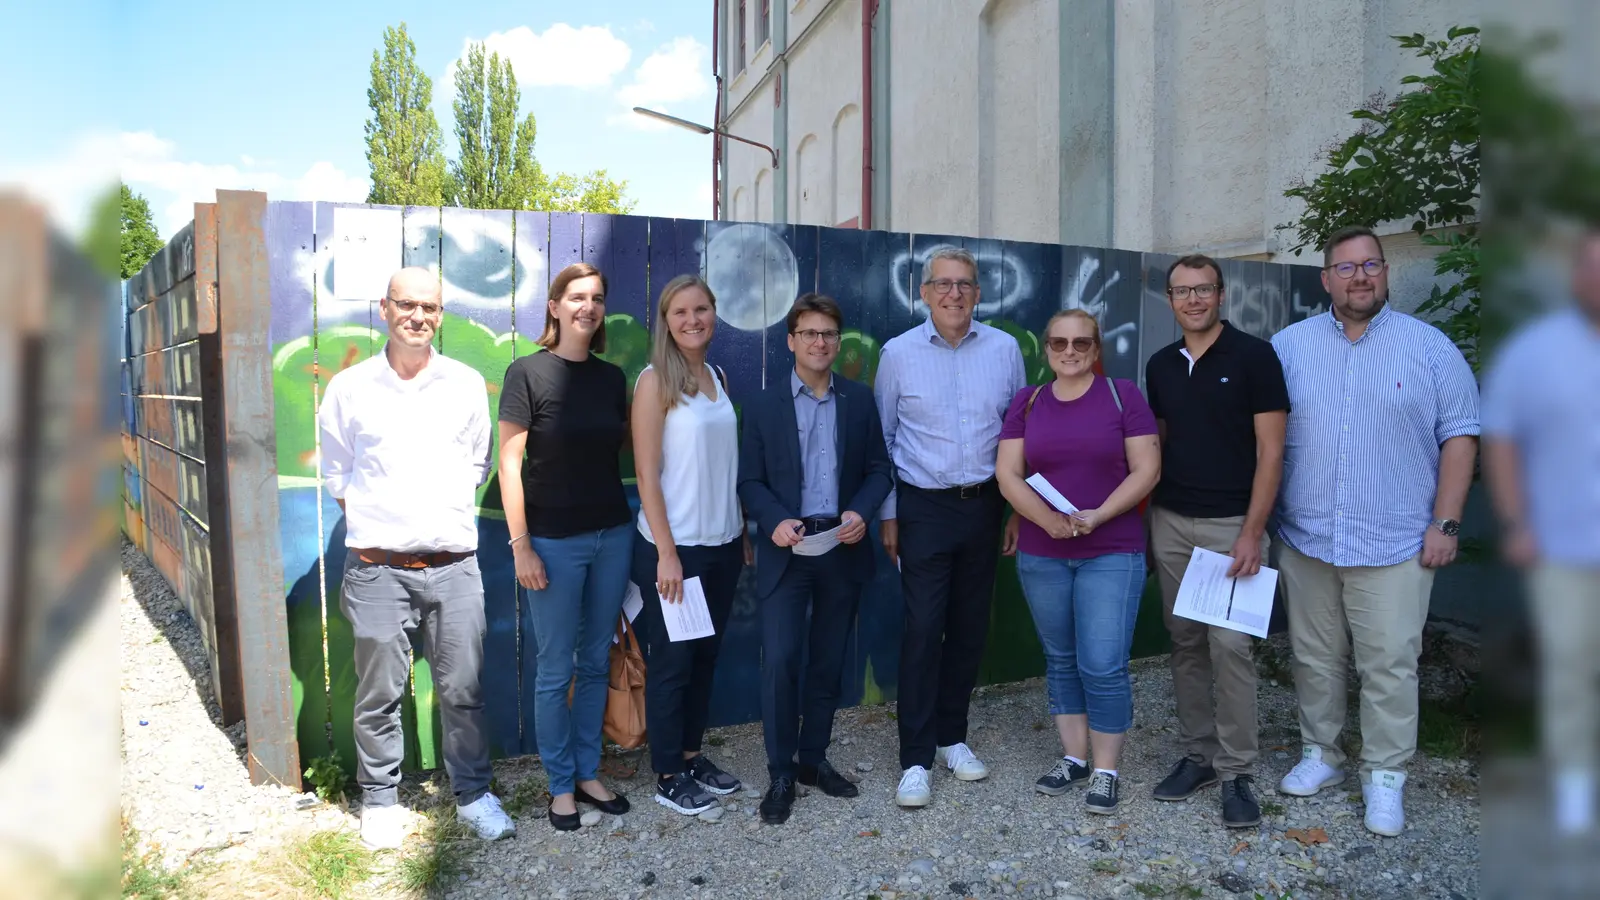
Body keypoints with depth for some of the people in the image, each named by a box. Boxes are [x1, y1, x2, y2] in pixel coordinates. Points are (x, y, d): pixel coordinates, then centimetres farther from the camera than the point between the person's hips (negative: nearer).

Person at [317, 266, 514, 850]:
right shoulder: (349, 387, 4)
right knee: (379, 694, 8)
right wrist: (376, 519, 5)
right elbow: (336, 473, 12)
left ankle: (473, 793, 24)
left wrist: (450, 513, 8)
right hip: (378, 567, -1)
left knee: (462, 690, 7)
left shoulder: (467, 385, 6)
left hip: (454, 565, 1)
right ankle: (380, 800, 27)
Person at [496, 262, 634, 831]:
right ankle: (561, 785, 22)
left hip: (612, 534, 5)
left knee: (596, 661, 14)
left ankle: (588, 773, 29)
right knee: (555, 670, 5)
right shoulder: (528, 373, -8)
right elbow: (509, 463, -9)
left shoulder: (612, 377, 6)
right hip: (554, 540, -5)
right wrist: (521, 546, -12)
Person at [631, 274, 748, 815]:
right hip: (672, 547, -6)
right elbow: (647, 474, -13)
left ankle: (692, 756, 30)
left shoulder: (717, 378, 8)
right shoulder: (656, 381, -10)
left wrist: (745, 533, 9)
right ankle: (668, 776, 19)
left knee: (705, 656, 15)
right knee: (672, 661, 5)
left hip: (722, 544, 6)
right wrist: (667, 553, -16)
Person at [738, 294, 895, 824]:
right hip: (787, 549, -2)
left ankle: (814, 758, 27)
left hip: (843, 548, 2)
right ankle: (781, 774, 7)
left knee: (828, 661, 11)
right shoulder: (765, 406, 2)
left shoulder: (860, 401, 6)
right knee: (780, 660, -8)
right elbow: (750, 481, 0)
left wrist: (861, 511, -12)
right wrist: (774, 521, -18)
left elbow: (878, 470, 6)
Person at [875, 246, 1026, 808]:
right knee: (923, 630, -5)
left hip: (984, 504, 3)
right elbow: (883, 439, 4)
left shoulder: (1004, 349, 2)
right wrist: (888, 514, 2)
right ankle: (915, 759, 5)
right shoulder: (899, 353, -2)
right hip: (924, 507, -2)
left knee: (970, 627, 11)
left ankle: (951, 736, 28)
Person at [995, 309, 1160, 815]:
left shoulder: (1123, 395, -1)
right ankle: (1074, 757, 25)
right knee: (1061, 659, 12)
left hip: (1112, 553, -3)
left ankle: (1105, 770, 11)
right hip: (1041, 555, 3)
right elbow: (1008, 474, -1)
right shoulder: (1027, 402, 6)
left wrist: (1098, 515, -18)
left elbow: (1147, 469, -5)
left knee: (1103, 665, -5)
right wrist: (1048, 520, -16)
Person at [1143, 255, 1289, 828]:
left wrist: (1252, 532, -14)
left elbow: (1270, 451, -8)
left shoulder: (1253, 356, -6)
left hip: (1230, 525, -5)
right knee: (1185, 644, 10)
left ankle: (1237, 773, 5)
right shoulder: (1160, 365, 10)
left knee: (1229, 646, -7)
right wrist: (1146, 519, 9)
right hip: (1170, 523, 5)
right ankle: (1197, 755, 22)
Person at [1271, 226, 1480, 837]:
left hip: (1394, 544, -2)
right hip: (1305, 539, 2)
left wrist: (1445, 523, -5)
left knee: (1389, 665, 2)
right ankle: (1320, 754, 28)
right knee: (1314, 659, 13)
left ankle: (1385, 776, 17)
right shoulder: (1289, 345, 5)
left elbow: (1459, 436, 1)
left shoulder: (1430, 347, 1)